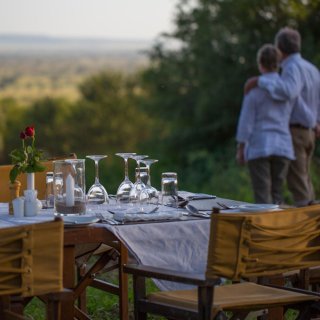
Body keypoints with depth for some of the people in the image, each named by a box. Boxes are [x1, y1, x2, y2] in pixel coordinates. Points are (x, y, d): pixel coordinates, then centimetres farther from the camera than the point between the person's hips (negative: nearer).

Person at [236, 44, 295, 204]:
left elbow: (246, 121, -7)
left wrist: (240, 149, -1)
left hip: (258, 147, -4)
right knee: (277, 193, 10)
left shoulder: (254, 88, -7)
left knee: (262, 196, -3)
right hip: (282, 147, 4)